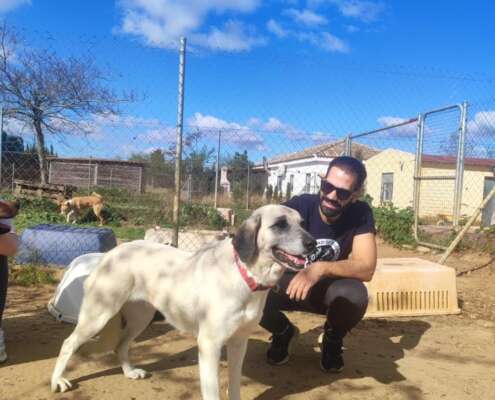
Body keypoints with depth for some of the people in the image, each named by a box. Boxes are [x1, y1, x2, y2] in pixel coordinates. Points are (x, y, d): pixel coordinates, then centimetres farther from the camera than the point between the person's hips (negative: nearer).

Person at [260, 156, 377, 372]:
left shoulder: (361, 214, -19)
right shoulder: (299, 205, -22)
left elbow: (366, 268, -29)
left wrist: (321, 269, -43)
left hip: (329, 289, 0)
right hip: (289, 284, 0)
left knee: (355, 294, -35)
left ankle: (333, 340, 2)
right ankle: (283, 333, 7)